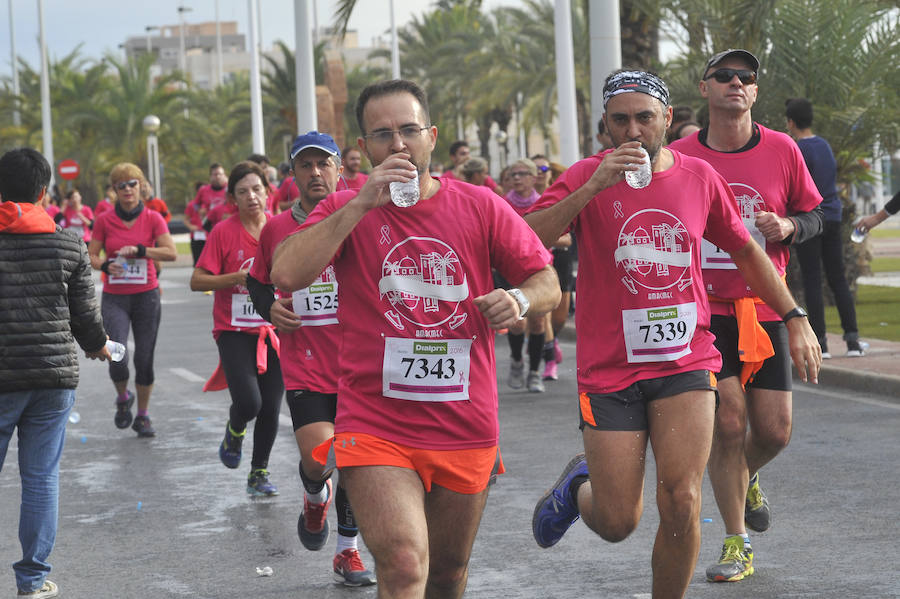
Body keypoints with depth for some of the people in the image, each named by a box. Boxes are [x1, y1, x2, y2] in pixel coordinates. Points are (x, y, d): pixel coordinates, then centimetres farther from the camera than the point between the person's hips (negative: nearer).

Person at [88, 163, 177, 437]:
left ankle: (143, 416, 20)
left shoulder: (153, 219, -1)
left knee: (144, 359, 2)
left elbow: (170, 252, -11)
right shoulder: (104, 220, 0)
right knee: (117, 359, -14)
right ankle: (123, 399, 17)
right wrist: (106, 266, -17)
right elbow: (91, 256, 4)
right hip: (114, 298, 0)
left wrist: (139, 250, -20)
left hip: (146, 296, 1)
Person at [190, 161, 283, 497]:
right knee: (248, 402, -17)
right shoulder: (224, 233, -6)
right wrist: (236, 278, -19)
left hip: (274, 331, 3)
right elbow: (197, 281, -7)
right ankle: (234, 431, 19)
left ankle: (259, 472, 23)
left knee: (270, 409, 3)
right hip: (234, 331, -3)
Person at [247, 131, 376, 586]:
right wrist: (268, 307, 0)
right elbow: (257, 280, 19)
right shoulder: (276, 229, 3)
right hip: (304, 366, -1)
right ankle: (316, 498, 19)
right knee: (318, 456, -18)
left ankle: (347, 553, 26)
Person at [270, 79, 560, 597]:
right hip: (376, 427, -3)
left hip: (466, 430, 3)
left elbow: (548, 283, 7)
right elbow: (287, 274, -16)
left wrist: (519, 299, -17)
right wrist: (362, 204, -19)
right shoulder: (345, 209, 0)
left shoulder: (480, 206, 3)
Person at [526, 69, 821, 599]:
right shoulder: (588, 176, -4)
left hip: (686, 361, 2)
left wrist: (796, 318, 15)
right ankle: (579, 487, 38)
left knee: (681, 504, -12)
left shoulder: (699, 177, 5)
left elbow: (746, 251, 18)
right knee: (617, 524, 2)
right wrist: (592, 188, -27)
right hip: (610, 369, -2)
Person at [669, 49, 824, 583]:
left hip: (765, 309, 2)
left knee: (774, 429, 0)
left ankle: (746, 479, 37)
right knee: (728, 422, -7)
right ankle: (738, 545, 8)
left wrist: (788, 226, -11)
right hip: (704, 310, -2)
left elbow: (814, 215, 10)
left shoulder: (782, 150, 1)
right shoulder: (679, 157, -2)